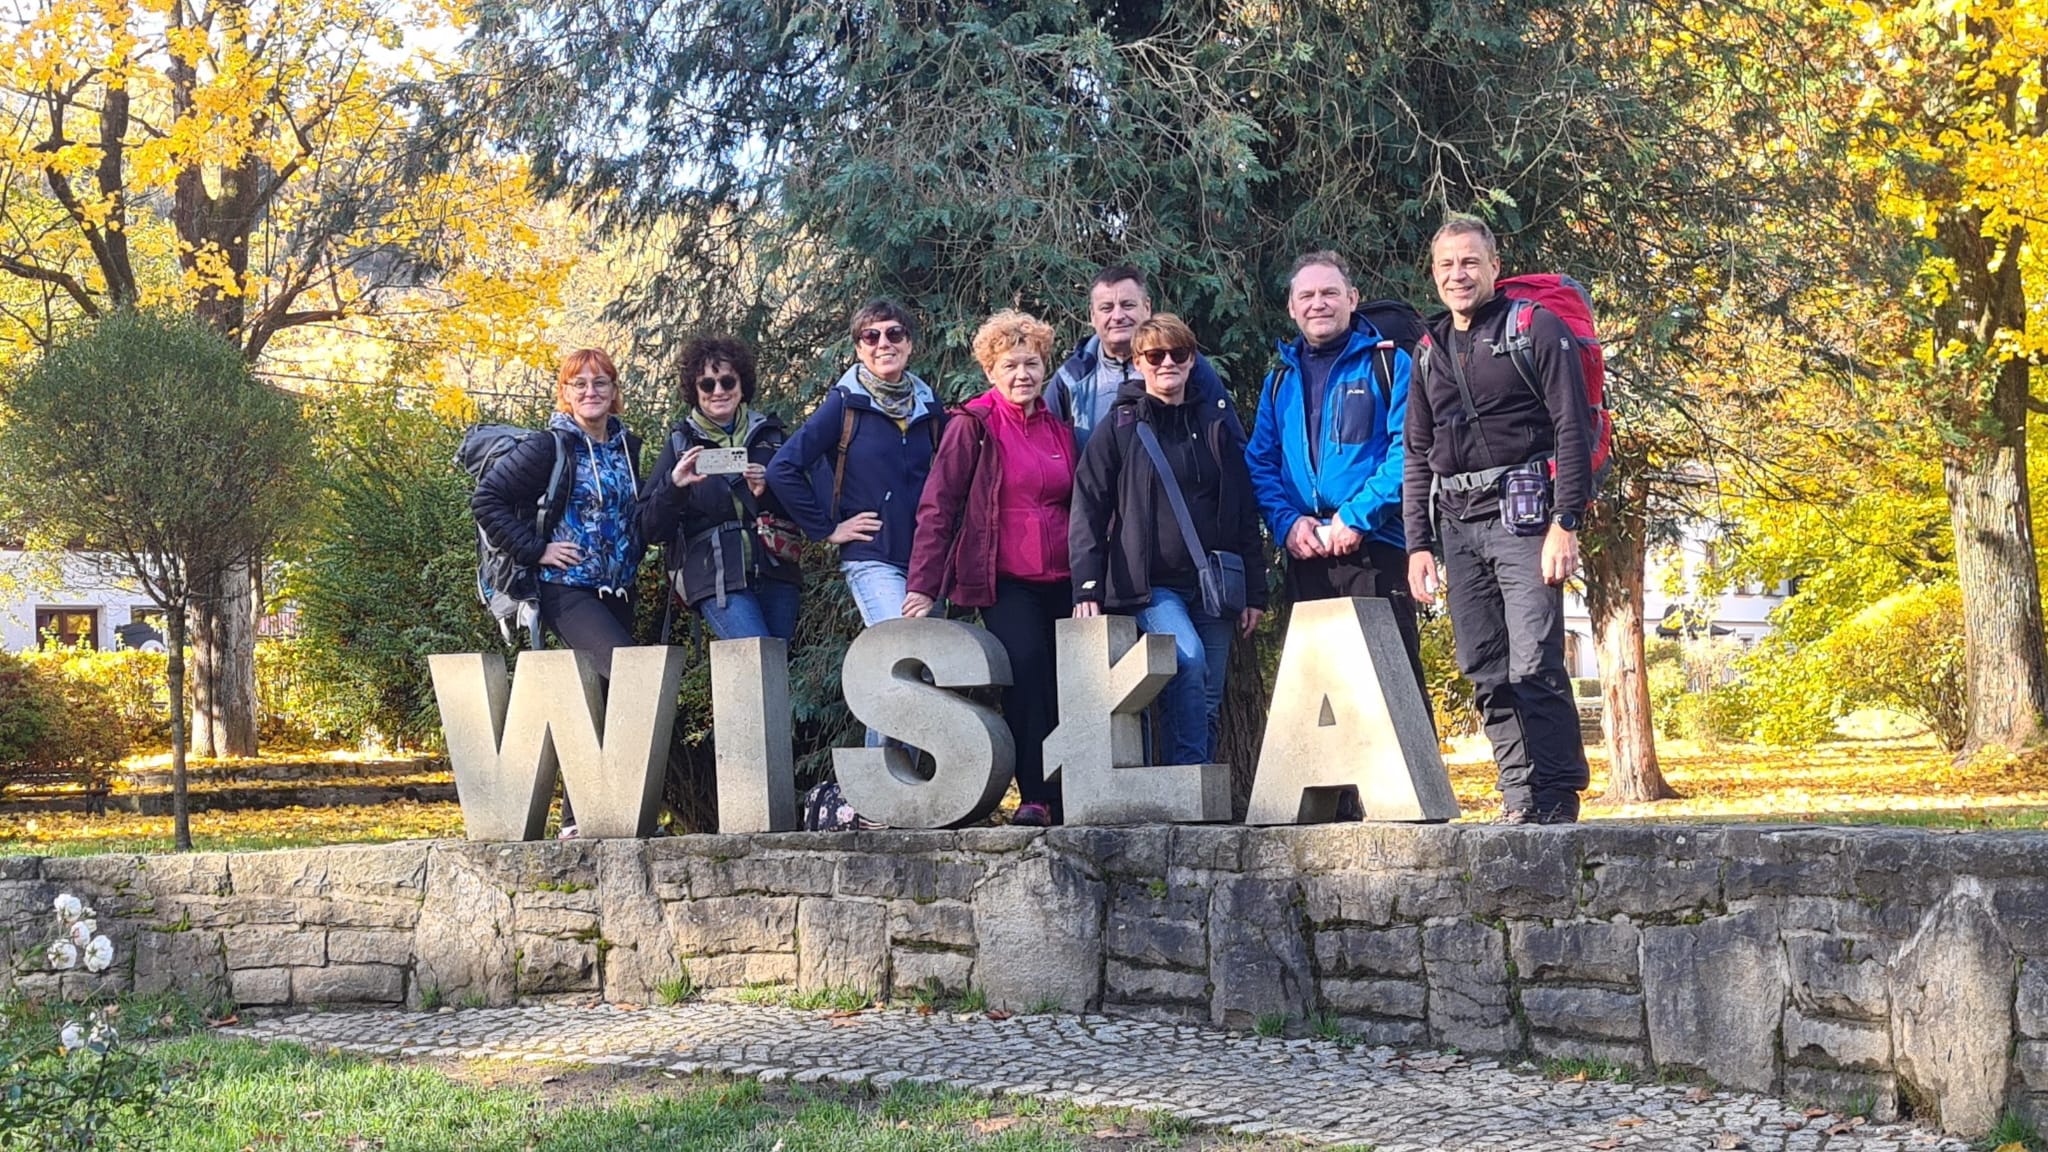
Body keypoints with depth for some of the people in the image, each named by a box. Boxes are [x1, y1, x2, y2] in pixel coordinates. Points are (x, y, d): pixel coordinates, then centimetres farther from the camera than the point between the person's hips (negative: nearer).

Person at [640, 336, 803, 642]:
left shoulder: (769, 433, 13)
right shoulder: (681, 443, 8)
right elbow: (650, 529, 4)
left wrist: (769, 491, -9)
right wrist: (674, 486, -15)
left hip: (775, 573, 3)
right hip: (717, 580, -3)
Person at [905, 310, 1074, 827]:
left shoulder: (1060, 431, 16)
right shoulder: (973, 426, 0)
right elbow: (937, 507, -3)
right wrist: (922, 587, -9)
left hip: (1061, 582, 5)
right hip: (1004, 583, -5)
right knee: (1025, 661, -21)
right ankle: (1037, 797, -16)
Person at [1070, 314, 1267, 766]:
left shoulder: (1217, 424, 12)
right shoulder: (1120, 427, 3)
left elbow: (1245, 512, 14)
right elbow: (1088, 509, 0)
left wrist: (1255, 593, 10)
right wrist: (1087, 588, -9)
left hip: (1213, 584, 4)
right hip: (1151, 584, -4)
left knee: (1209, 703, 3)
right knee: (1188, 657, -28)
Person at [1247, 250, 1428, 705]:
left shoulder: (1389, 363, 2)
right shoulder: (1281, 380, 17)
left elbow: (1407, 450, -8)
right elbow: (1260, 463, 12)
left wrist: (1356, 517, -15)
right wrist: (1287, 523, -5)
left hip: (1375, 550, -5)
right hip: (1305, 558, 5)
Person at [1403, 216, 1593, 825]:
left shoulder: (1536, 329, 1)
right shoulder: (1431, 352, 19)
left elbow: (1573, 430, -6)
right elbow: (1417, 457, 21)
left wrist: (1566, 523, -14)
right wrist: (1419, 544, 12)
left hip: (1522, 516, -6)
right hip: (1457, 526, 6)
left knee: (1534, 666, -13)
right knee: (1486, 675, 4)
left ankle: (1556, 801, -8)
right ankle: (1520, 798, 8)